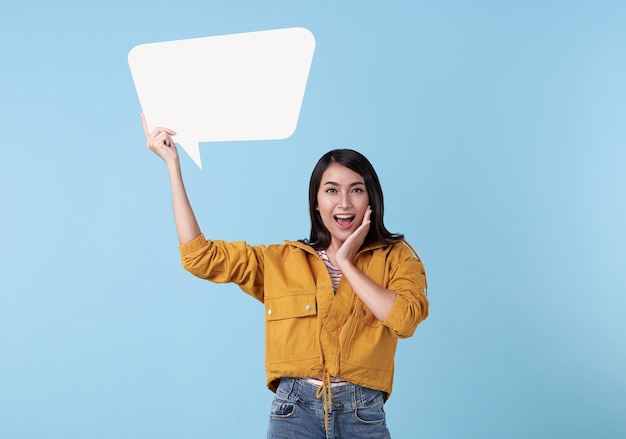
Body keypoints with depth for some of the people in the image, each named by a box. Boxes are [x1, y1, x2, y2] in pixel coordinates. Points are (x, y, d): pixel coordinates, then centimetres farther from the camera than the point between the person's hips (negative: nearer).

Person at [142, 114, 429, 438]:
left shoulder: (396, 258, 4)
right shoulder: (282, 261, 8)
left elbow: (405, 319, -14)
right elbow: (198, 256, 2)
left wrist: (346, 263, -6)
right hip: (295, 411, 1)